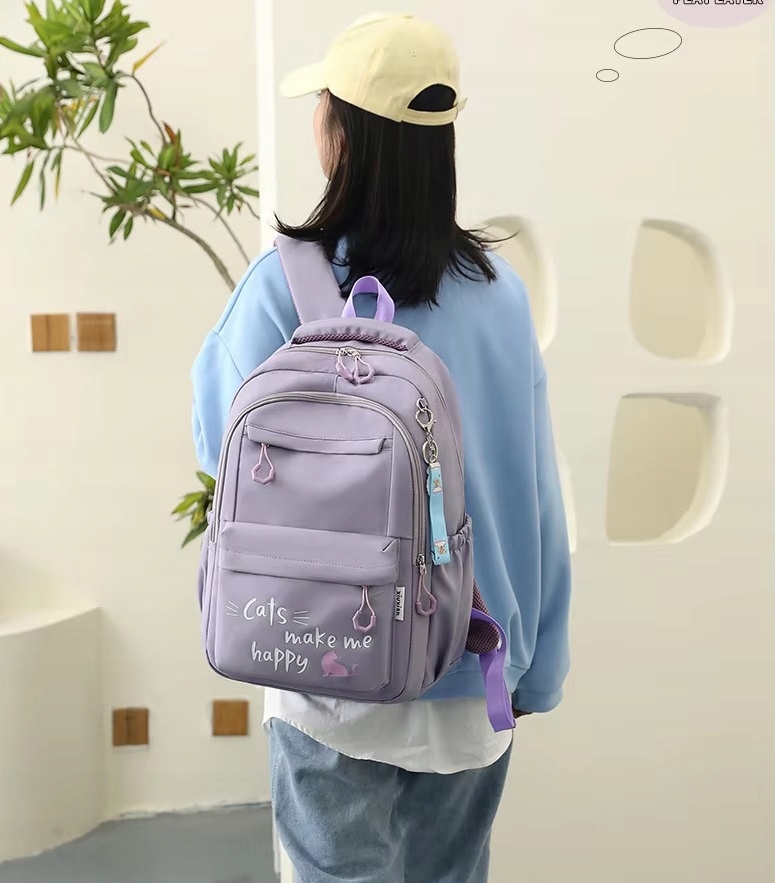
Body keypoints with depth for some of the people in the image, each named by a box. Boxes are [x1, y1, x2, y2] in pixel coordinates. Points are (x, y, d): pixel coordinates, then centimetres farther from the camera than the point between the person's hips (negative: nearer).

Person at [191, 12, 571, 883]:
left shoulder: (288, 285, -16)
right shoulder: (500, 290, -7)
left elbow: (223, 446, -4)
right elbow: (535, 496, -4)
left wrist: (226, 328, 9)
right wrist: (536, 668, 7)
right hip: (473, 675, 3)